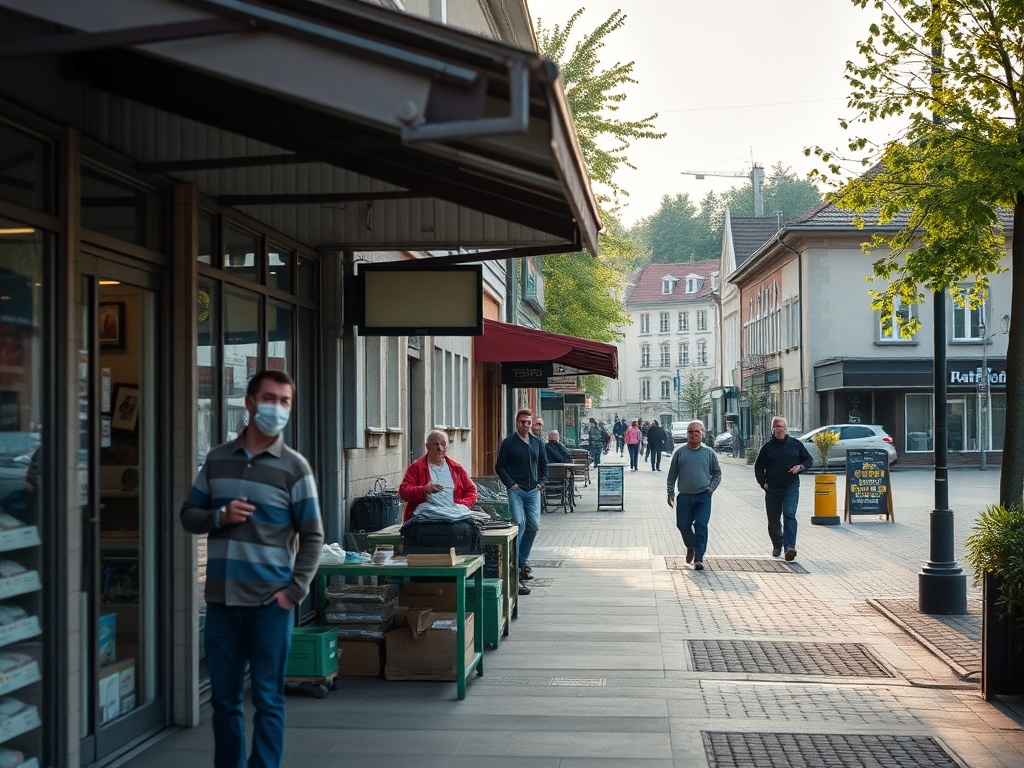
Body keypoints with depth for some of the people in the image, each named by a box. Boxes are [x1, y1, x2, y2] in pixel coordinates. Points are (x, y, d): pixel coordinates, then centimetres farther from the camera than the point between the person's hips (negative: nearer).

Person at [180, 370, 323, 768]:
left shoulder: (294, 466, -2)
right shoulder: (217, 459, 8)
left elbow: (313, 537, -3)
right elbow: (188, 515, 12)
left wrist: (295, 591, -11)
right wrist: (220, 516, -9)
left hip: (269, 602, -3)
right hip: (221, 600, 3)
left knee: (267, 700, 4)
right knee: (224, 699, 12)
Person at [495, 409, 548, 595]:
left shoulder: (537, 442, 12)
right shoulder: (508, 442, -2)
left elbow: (543, 464, 22)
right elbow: (499, 466, 0)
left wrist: (541, 482, 8)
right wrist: (511, 483, -10)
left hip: (533, 491, 5)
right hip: (516, 491, -5)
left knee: (534, 526, 6)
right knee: (519, 524, -16)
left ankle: (522, 560, 25)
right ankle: (514, 566, -16)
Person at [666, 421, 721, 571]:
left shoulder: (709, 453, 5)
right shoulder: (680, 452, 5)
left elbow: (717, 473, 14)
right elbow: (672, 474, 9)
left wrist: (711, 487, -1)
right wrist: (670, 493, 4)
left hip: (703, 497, -1)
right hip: (684, 497, 1)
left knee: (701, 526, -9)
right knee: (683, 525, 4)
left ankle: (698, 558, -3)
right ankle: (691, 546, 35)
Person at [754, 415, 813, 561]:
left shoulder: (796, 444, 6)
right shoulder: (767, 447, 4)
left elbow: (809, 460, 15)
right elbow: (758, 467, 11)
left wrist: (800, 467, -5)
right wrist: (763, 483, -1)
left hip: (791, 487, -1)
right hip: (772, 489, 1)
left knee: (789, 515, -18)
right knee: (773, 520, 8)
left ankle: (790, 546, -23)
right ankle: (777, 545, 29)